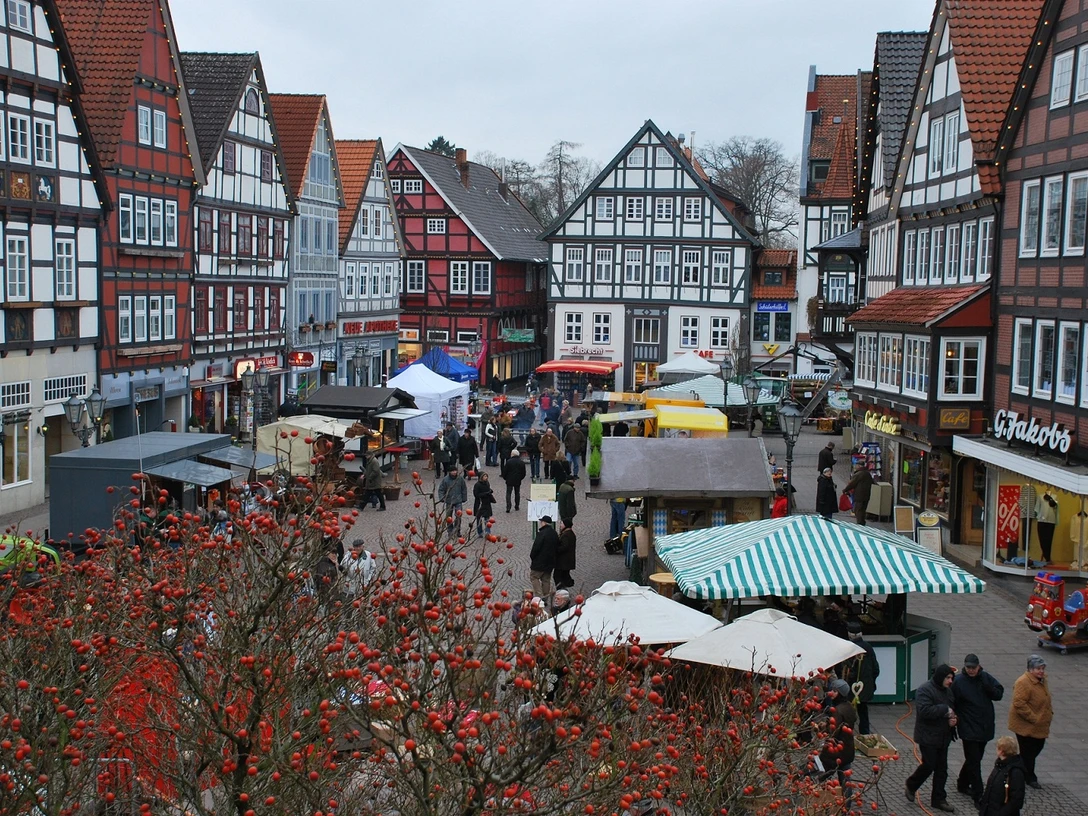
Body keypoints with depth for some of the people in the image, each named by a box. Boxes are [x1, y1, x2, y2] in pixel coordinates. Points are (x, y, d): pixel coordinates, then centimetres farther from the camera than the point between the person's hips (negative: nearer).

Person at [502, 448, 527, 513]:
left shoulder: (508, 461, -11)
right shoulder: (522, 463, -2)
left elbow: (504, 471, -7)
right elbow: (523, 473, 3)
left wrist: (505, 477, 8)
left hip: (509, 480, -3)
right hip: (518, 481, 3)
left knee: (508, 493, 1)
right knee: (517, 493, 17)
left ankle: (508, 507, -9)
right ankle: (517, 506, 23)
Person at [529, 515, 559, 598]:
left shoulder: (542, 533, -19)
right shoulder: (555, 534, 8)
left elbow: (536, 547, -18)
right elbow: (557, 548, 15)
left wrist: (531, 557, -6)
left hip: (540, 561, -8)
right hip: (550, 562, 8)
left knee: (534, 576, 2)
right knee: (546, 579, 14)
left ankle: (539, 595, -6)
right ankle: (545, 596, 17)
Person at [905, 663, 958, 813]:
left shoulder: (947, 691, 11)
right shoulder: (924, 690, -17)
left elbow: (951, 709, 25)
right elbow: (924, 711, -29)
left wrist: (953, 719, 3)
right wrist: (944, 710, -24)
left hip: (943, 736, 8)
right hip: (928, 737, -8)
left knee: (941, 768, 8)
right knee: (929, 765, -7)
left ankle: (938, 799, 17)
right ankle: (911, 785, 20)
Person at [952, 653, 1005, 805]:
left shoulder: (986, 678, 0)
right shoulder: (958, 681, -12)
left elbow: (999, 694, 0)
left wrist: (987, 686, -18)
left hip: (985, 727, 5)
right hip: (968, 728, -5)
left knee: (975, 759, 17)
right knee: (974, 761, -4)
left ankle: (963, 784, 36)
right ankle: (978, 795, -1)